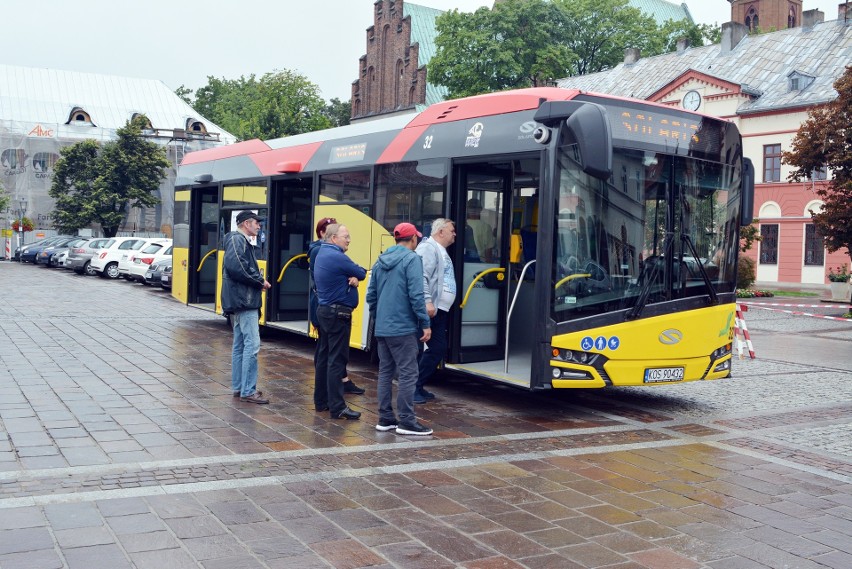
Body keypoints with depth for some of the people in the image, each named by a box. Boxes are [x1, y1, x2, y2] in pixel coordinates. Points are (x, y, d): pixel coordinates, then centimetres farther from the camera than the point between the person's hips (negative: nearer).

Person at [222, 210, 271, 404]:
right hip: (244, 300, -11)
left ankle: (238, 387, 19)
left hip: (240, 301, 11)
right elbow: (235, 266, -25)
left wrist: (259, 281, 3)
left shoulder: (243, 241, 20)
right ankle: (248, 391, -10)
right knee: (252, 344, -11)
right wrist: (260, 281, -16)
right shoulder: (237, 240, -11)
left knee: (240, 344, 13)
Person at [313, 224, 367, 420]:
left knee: (324, 357, 15)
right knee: (337, 360, -9)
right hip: (338, 313, -10)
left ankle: (321, 400, 22)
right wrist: (356, 277, 10)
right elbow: (362, 273, -11)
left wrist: (353, 279, -9)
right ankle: (337, 408, -8)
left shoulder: (322, 254, 13)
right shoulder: (337, 257, -18)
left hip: (324, 310, 10)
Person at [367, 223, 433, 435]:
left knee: (385, 372, 13)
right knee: (408, 374, -2)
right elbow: (416, 295, -18)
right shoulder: (411, 259, -10)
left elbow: (371, 295, 15)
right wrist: (425, 324, -13)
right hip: (403, 328, -8)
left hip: (382, 329, 8)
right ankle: (406, 421, -1)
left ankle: (385, 418, 17)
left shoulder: (381, 261, 12)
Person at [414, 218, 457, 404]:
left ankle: (419, 387, 20)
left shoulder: (441, 251, 22)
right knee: (437, 349, -10)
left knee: (437, 349, 12)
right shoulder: (429, 248, -10)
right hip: (431, 309, -10)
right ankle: (414, 387, -3)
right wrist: (427, 301, -29)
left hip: (439, 310, 10)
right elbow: (422, 277, -22)